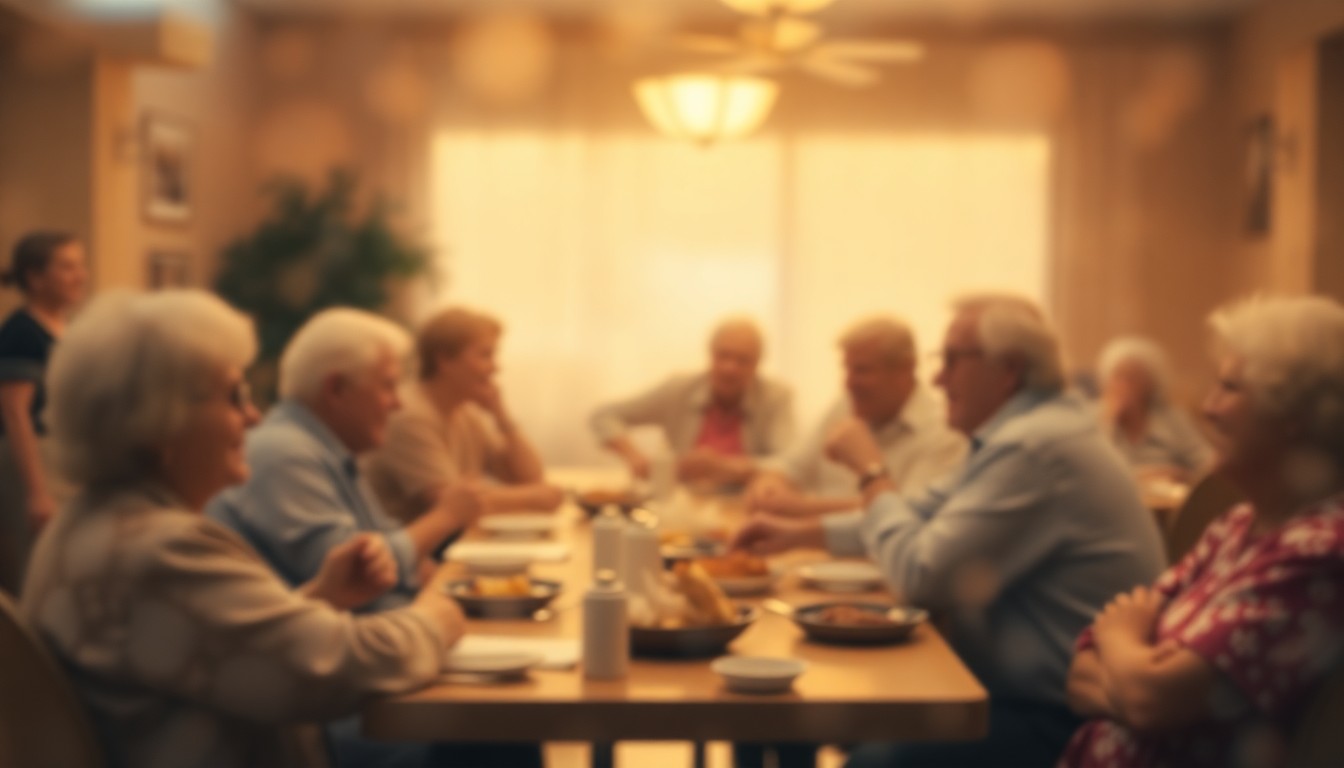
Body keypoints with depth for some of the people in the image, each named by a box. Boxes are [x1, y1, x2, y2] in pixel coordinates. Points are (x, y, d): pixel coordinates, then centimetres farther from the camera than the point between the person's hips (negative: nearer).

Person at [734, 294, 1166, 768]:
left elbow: (919, 576, -20)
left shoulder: (1033, 447, -22)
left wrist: (870, 470, -6)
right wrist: (798, 534, 19)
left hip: (1064, 721, -11)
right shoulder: (1028, 430, 12)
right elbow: (926, 514, 23)